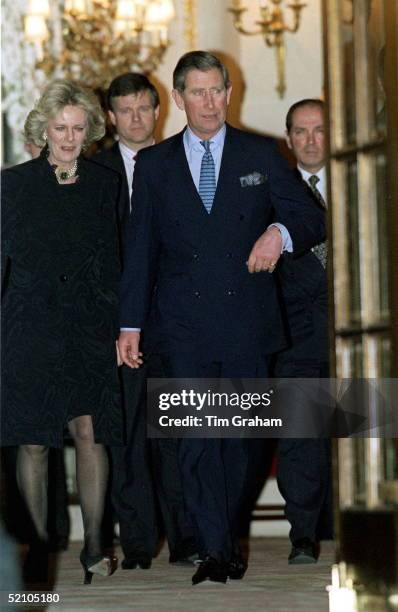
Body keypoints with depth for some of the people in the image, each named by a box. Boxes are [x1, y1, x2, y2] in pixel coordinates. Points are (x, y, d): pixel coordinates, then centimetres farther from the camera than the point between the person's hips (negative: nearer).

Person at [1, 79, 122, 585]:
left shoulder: (104, 185, 8)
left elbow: (112, 261, 11)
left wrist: (119, 327, 5)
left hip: (88, 329, 1)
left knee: (89, 432, -8)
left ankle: (93, 545, 0)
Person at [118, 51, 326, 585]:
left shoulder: (260, 155, 8)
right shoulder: (154, 164, 10)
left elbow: (313, 218, 6)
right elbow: (140, 247, 10)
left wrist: (281, 231, -18)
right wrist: (130, 323, 5)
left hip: (246, 320, 1)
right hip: (184, 324, -1)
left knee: (239, 436, 7)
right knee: (196, 438, -10)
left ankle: (226, 536, 22)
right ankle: (214, 551, -11)